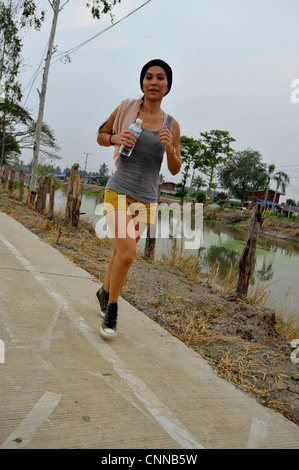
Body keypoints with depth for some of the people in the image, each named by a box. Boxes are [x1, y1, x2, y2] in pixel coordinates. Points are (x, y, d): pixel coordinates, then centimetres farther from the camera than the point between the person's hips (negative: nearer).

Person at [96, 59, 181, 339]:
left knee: (122, 253, 14)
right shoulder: (126, 108, -2)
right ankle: (111, 309, 5)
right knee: (127, 255, -20)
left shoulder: (172, 124, 3)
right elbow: (101, 137, 11)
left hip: (146, 200, 3)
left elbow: (175, 170, 4)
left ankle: (105, 291, 43)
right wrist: (116, 138, -13)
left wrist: (170, 148, -17)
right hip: (118, 191, -3)